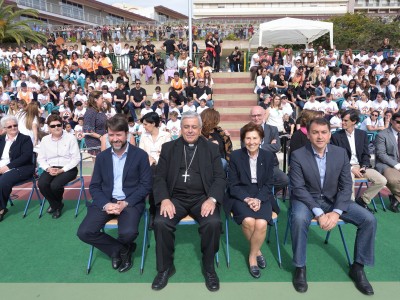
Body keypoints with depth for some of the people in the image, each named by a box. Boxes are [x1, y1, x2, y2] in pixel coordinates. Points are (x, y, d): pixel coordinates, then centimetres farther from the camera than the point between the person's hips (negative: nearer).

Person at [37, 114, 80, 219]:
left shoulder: (70, 138, -4)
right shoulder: (45, 140, 8)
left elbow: (76, 158, -8)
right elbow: (41, 159, 9)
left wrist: (62, 170, -17)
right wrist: (48, 168, -11)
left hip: (68, 169, -4)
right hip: (51, 168, 4)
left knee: (55, 185, -29)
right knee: (41, 184, -24)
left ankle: (57, 203, 9)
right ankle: (56, 205, 5)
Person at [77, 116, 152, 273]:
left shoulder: (140, 155, -3)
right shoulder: (102, 156, 7)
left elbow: (146, 185, -5)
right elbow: (94, 186, 6)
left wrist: (126, 203, -18)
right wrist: (105, 204, -14)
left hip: (131, 202, -3)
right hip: (105, 201, 4)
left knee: (128, 233, -30)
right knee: (84, 232, -18)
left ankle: (117, 250, 11)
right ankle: (122, 250, 5)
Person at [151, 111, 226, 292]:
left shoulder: (211, 148, 9)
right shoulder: (168, 148, 10)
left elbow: (220, 177, 2)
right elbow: (159, 178, 5)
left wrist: (212, 199, -17)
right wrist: (164, 199, -14)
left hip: (202, 198, 0)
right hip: (176, 198, 1)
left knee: (213, 223, -29)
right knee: (160, 223, -26)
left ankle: (209, 267, -2)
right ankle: (165, 268, 0)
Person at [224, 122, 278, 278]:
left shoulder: (268, 156, 2)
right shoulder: (235, 156, -3)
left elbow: (269, 184, 3)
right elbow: (232, 185, -3)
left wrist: (258, 199, -15)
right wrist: (247, 199, -19)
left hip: (262, 196, 1)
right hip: (240, 196, -1)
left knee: (261, 223, -27)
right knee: (248, 221, -30)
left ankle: (252, 255, 1)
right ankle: (258, 250, 1)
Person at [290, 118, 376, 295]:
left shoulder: (341, 153, -3)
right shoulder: (298, 155, -13)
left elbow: (346, 186, -5)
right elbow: (298, 188, -17)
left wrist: (336, 212, -19)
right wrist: (318, 213, -26)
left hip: (334, 200, 4)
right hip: (307, 199, -3)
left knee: (369, 220, -13)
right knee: (299, 219, -36)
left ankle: (358, 267, 6)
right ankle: (300, 267, -13)